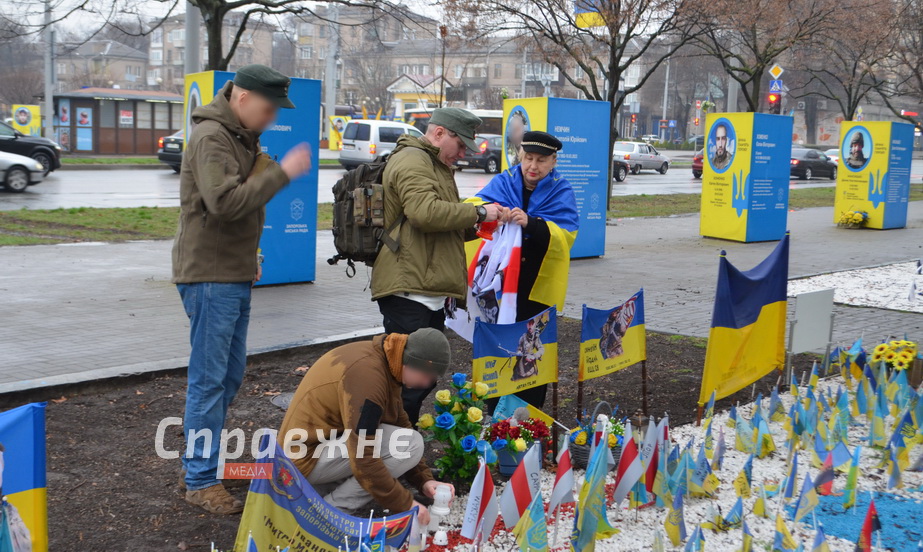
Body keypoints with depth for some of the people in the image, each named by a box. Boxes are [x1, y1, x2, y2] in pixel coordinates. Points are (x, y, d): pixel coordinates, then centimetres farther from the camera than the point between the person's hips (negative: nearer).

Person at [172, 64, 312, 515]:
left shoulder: (243, 137, 16)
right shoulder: (211, 137, -15)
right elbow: (224, 202, -28)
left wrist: (249, 255, 15)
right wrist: (282, 173, -26)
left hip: (235, 275, 10)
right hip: (210, 275, -10)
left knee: (230, 374, 15)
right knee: (209, 379, -4)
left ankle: (200, 465, 27)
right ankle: (201, 480, 5)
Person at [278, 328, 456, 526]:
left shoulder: (382, 359, 3)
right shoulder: (368, 374, -27)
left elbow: (401, 424, 11)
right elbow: (364, 460, -28)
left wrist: (424, 480, 2)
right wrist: (405, 505, -19)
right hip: (307, 456, -10)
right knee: (409, 444, -18)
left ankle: (319, 489, 10)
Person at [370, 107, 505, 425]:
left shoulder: (435, 166, 28)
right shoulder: (412, 161, -8)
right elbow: (425, 212, -25)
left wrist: (478, 226, 14)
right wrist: (478, 213, -14)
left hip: (430, 294, 11)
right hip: (409, 291, -11)